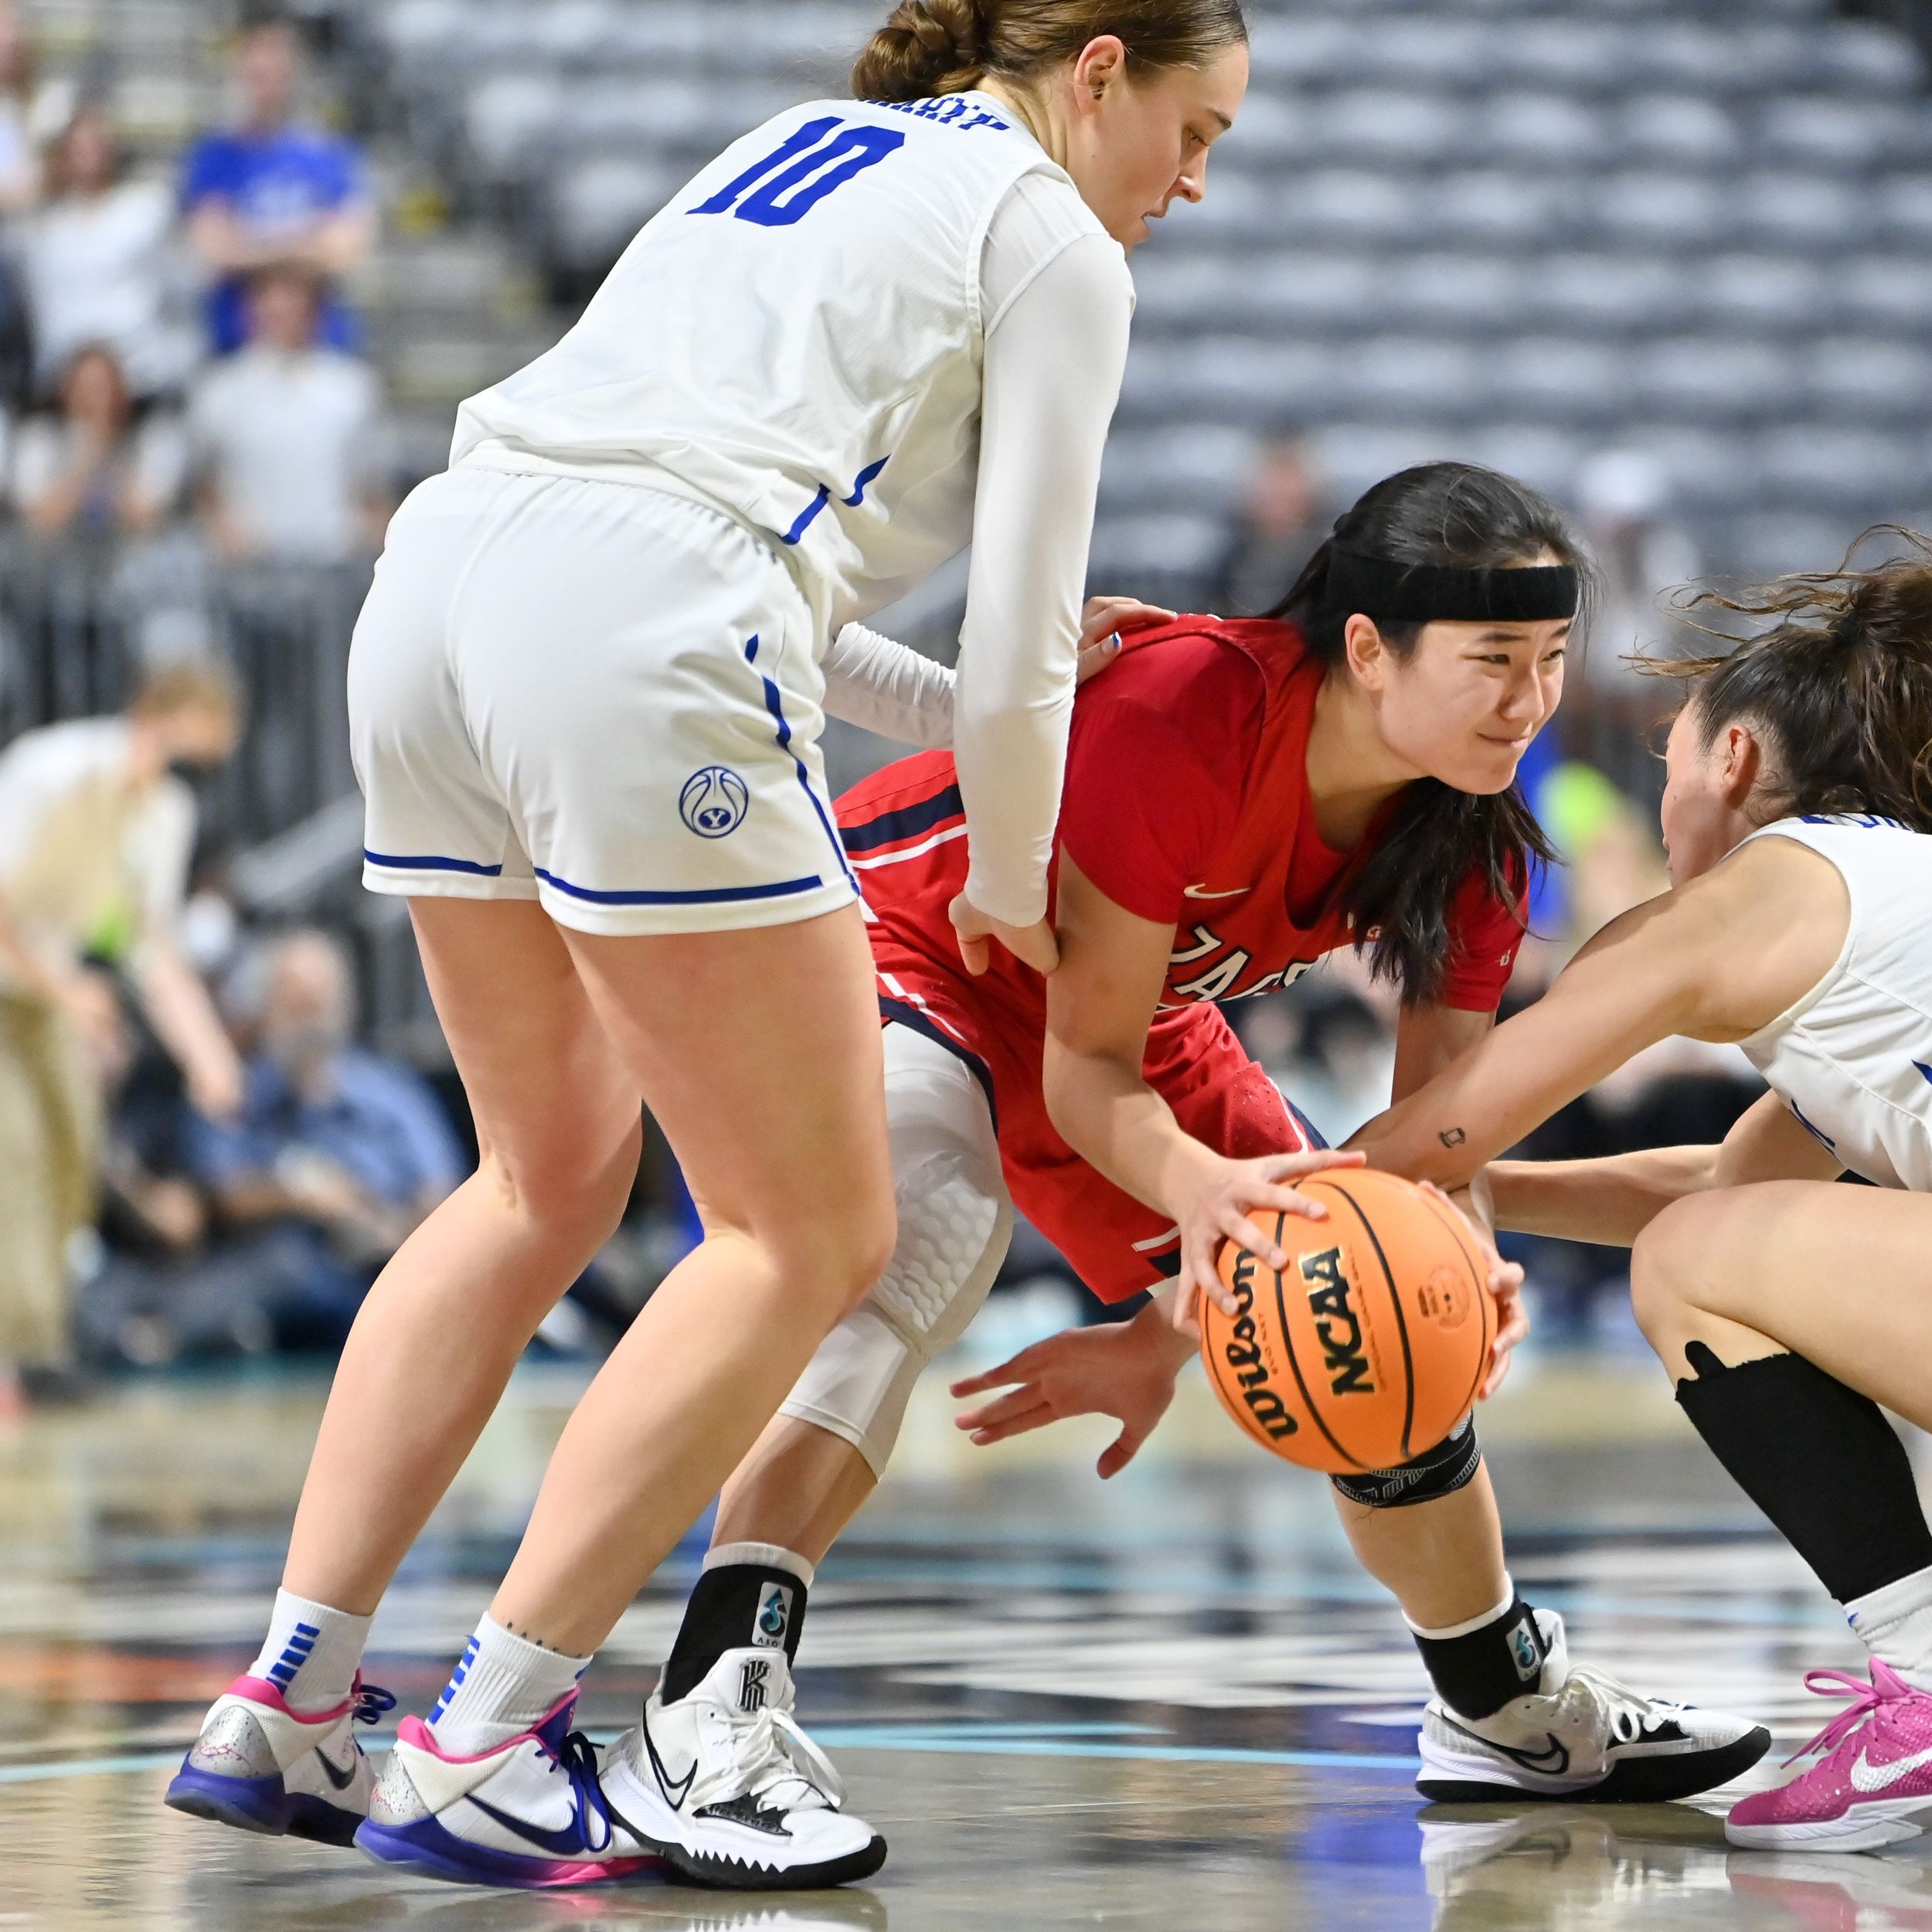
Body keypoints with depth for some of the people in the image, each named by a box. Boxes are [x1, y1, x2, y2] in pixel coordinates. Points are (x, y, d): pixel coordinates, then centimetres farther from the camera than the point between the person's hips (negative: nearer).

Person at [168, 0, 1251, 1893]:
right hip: (634, 652, -8)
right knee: (808, 1234, 2)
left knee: (552, 1176, 23)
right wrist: (1010, 885, 22)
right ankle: (474, 1754, -3)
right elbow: (1020, 649, 3)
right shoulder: (1053, 246, 7)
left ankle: (282, 1703, 18)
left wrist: (960, 689, 36)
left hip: (437, 585, 8)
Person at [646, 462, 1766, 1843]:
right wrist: (1198, 1187, -52)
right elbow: (1085, 1061, -32)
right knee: (937, 1229, -38)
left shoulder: (1472, 841, -16)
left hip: (1134, 1020, 8)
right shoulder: (1187, 705, -37)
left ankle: (1509, 1708, 33)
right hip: (899, 939, -8)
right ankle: (717, 1682, -46)